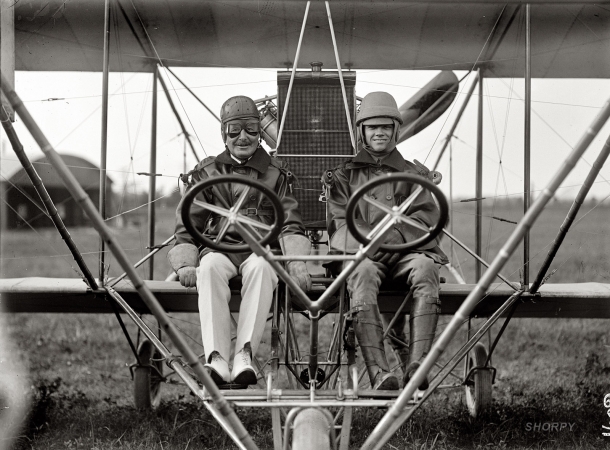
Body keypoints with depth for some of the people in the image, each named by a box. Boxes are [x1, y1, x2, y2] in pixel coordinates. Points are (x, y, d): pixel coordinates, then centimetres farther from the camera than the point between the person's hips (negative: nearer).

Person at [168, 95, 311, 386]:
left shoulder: (275, 174, 15)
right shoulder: (207, 173, 15)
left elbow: (291, 224, 7)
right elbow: (187, 226, 11)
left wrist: (296, 262, -12)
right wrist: (185, 263, -8)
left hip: (261, 249, 0)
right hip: (219, 247, 1)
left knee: (261, 266, -38)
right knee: (209, 267, -37)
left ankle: (244, 356, -46)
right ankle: (216, 360, -46)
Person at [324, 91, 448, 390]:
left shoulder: (410, 173, 26)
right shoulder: (345, 174, 23)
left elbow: (427, 215, 11)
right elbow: (339, 220, 8)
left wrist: (396, 235, -10)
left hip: (404, 251, 2)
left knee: (425, 268, -35)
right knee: (363, 272, -38)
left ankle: (416, 364, -46)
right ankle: (378, 372, -49)